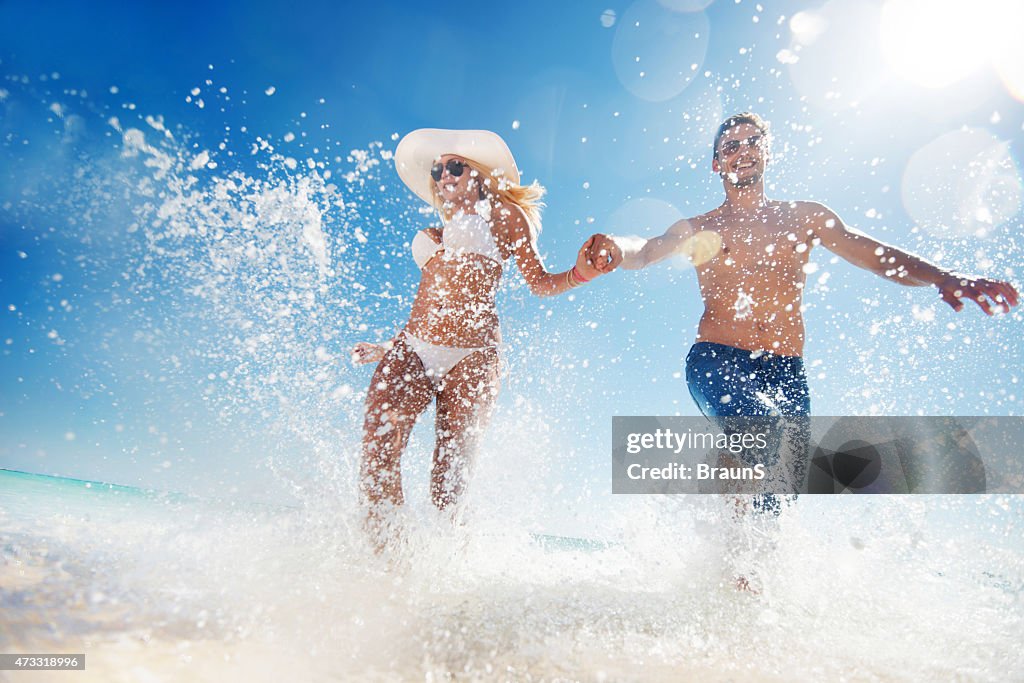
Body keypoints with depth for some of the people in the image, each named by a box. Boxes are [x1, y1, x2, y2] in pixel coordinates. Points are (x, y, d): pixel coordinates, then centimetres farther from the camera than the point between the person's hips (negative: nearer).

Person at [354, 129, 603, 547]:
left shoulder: (501, 215, 13)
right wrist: (390, 348, 26)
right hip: (412, 350, 5)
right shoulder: (433, 235, 28)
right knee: (379, 442, -18)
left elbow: (540, 283, 6)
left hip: (470, 357, -4)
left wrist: (580, 272, -13)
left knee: (450, 474, -6)